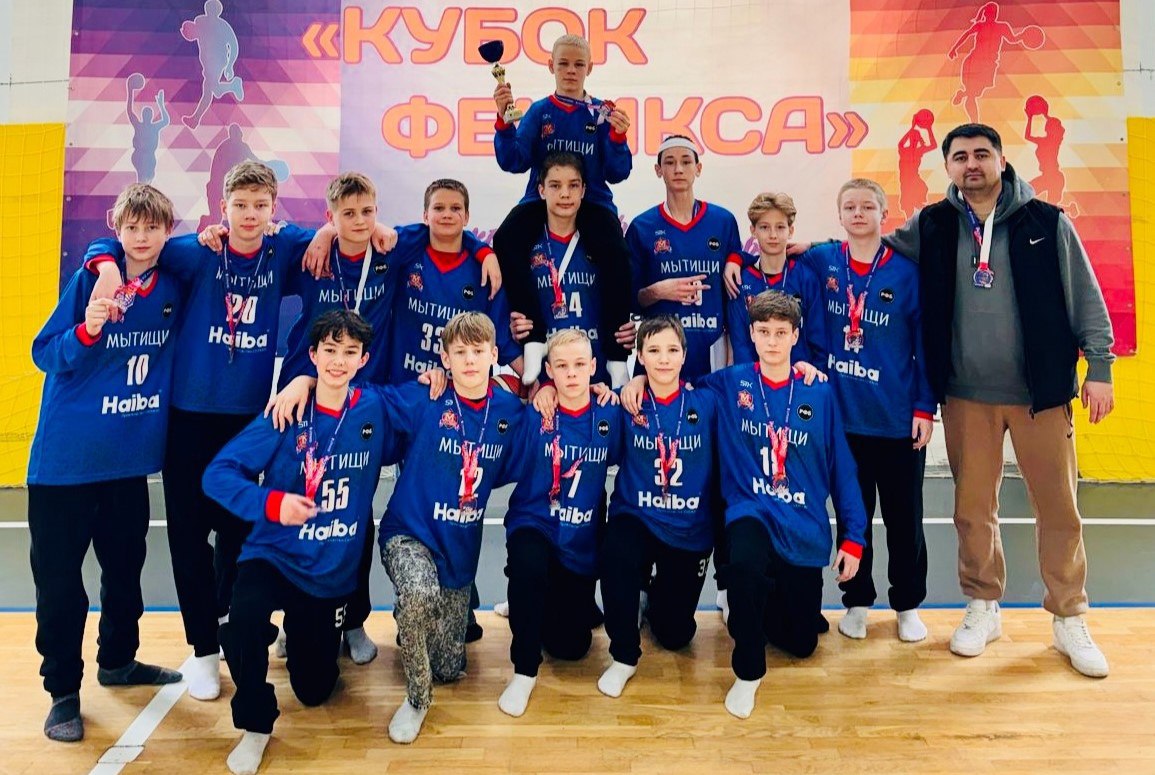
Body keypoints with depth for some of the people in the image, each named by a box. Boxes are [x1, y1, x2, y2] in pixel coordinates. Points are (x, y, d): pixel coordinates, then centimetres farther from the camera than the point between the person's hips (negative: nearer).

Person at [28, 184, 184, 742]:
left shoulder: (173, 288, 3)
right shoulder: (91, 279, -9)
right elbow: (44, 353, -10)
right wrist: (87, 331, -26)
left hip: (131, 456, 4)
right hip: (67, 458, -4)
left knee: (125, 565, 17)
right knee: (59, 576, 3)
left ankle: (118, 660, 37)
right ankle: (62, 691, 18)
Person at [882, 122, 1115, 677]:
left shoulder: (1047, 222, 0)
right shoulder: (931, 226, 4)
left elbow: (1086, 299, 3)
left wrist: (1099, 368, 0)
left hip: (1041, 392, -1)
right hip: (965, 396, 1)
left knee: (1059, 508, 4)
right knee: (973, 507, 9)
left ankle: (1069, 620, 22)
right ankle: (983, 608, 27)